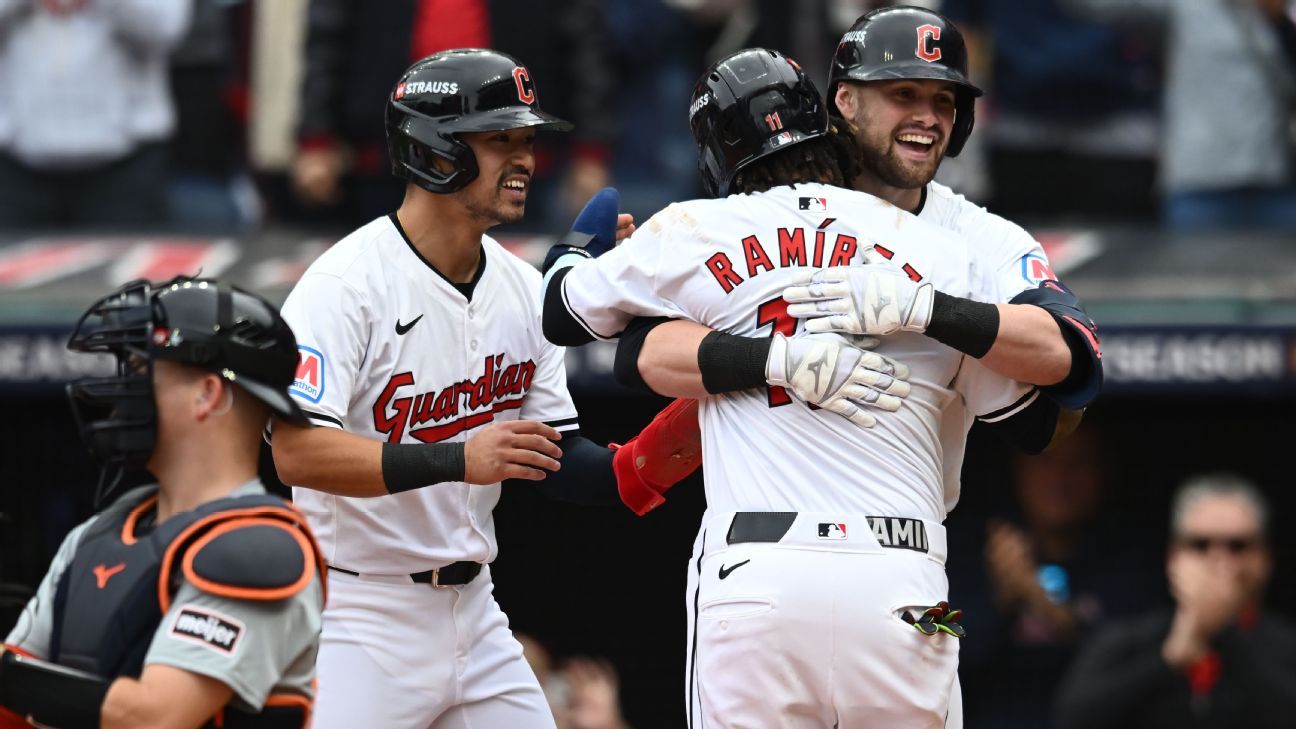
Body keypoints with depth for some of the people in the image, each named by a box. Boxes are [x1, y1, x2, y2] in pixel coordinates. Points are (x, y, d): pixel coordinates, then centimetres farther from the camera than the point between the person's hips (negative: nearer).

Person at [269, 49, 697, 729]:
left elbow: (562, 466, 10)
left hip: (472, 613, 7)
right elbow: (296, 453, -26)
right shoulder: (345, 283, -16)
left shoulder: (523, 289, 7)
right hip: (357, 615, -7)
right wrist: (455, 460, -34)